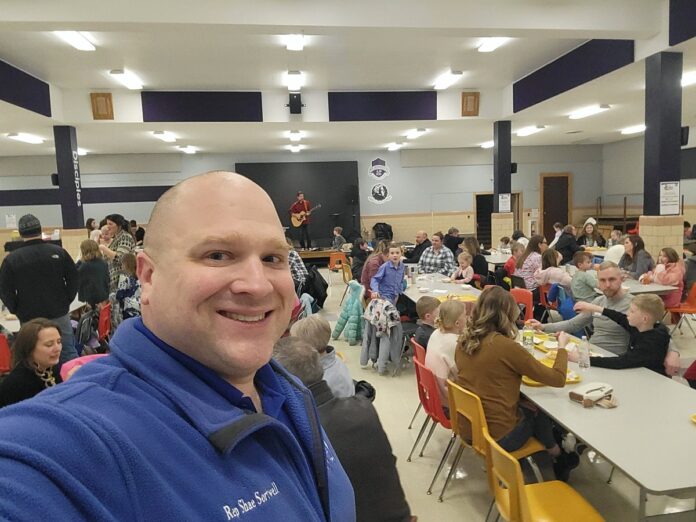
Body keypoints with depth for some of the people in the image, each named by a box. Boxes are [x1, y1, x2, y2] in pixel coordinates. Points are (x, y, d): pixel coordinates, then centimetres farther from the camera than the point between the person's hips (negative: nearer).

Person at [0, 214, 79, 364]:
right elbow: (74, 278, 0)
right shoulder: (58, 252, -3)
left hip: (29, 319, -1)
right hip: (59, 314, 1)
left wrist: (17, 310, 7)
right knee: (68, 353, 9)